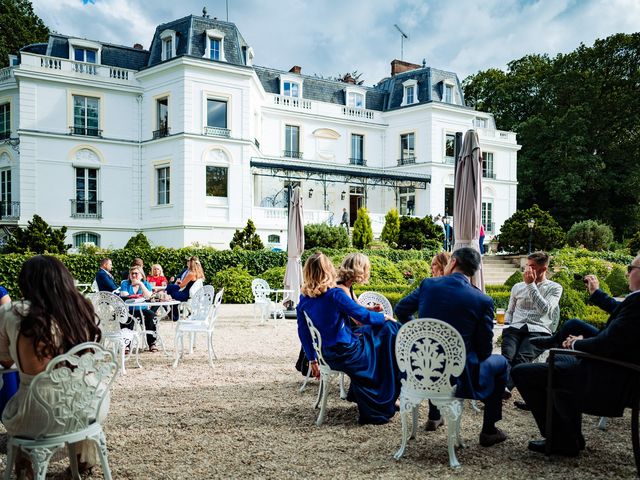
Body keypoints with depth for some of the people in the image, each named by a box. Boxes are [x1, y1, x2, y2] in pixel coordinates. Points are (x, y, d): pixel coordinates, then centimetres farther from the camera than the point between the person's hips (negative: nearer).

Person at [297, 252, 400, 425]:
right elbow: (362, 315, -15)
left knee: (368, 331, 28)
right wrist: (383, 317, 5)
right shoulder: (335, 294, -20)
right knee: (389, 329, 9)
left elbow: (303, 332, 8)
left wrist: (312, 359, 18)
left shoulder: (304, 299, 0)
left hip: (329, 357, 7)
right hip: (347, 353, -7)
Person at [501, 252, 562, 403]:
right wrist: (507, 327, 9)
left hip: (538, 330, -3)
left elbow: (544, 309, -4)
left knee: (522, 357, -35)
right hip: (515, 328, 3)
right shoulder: (518, 287, 27)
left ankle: (505, 386, -58)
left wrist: (531, 285, -4)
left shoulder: (555, 288, 14)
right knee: (507, 355, -32)